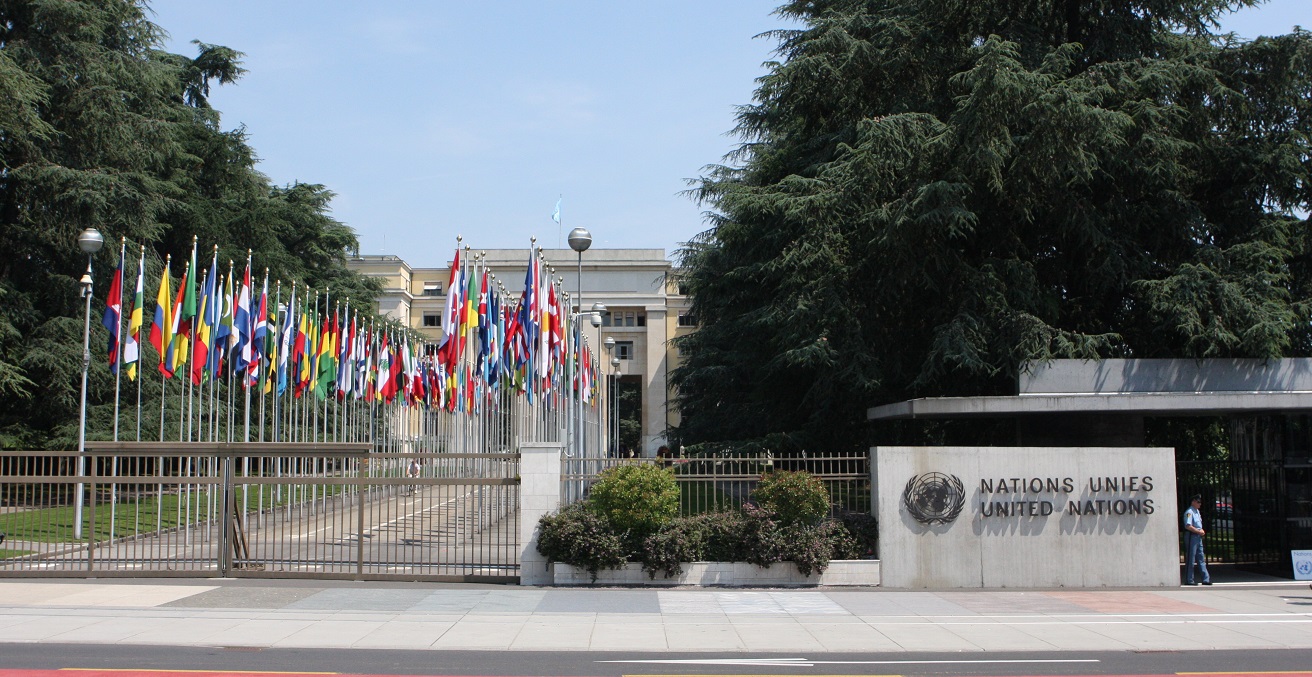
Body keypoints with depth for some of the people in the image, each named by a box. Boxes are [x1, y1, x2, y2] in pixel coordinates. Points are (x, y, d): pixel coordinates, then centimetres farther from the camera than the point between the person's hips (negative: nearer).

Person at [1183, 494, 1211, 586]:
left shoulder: (1197, 511, 17)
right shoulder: (1189, 512, -14)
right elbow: (1188, 526, -23)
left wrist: (1201, 531, 6)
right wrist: (1199, 531, -16)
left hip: (1198, 537, 10)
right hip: (1191, 536, -10)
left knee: (1201, 559, 11)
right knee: (1190, 559, -5)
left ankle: (1206, 579, 14)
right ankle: (1189, 580, -1)